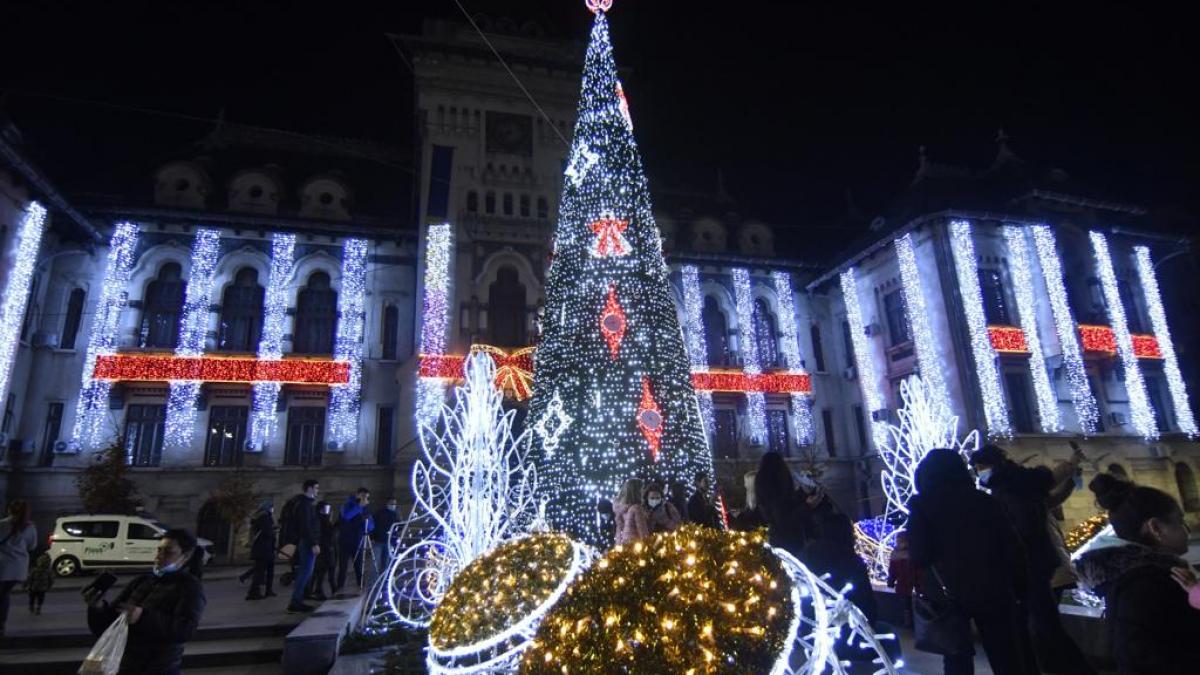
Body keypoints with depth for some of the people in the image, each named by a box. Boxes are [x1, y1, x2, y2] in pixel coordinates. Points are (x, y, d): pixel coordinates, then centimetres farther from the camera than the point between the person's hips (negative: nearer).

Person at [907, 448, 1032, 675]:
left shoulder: (922, 507, -10)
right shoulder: (984, 501, -2)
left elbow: (919, 557, -14)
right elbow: (1012, 546, -1)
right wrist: (1020, 586, 8)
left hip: (948, 595, -2)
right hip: (992, 590, 2)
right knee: (1006, 657, 16)